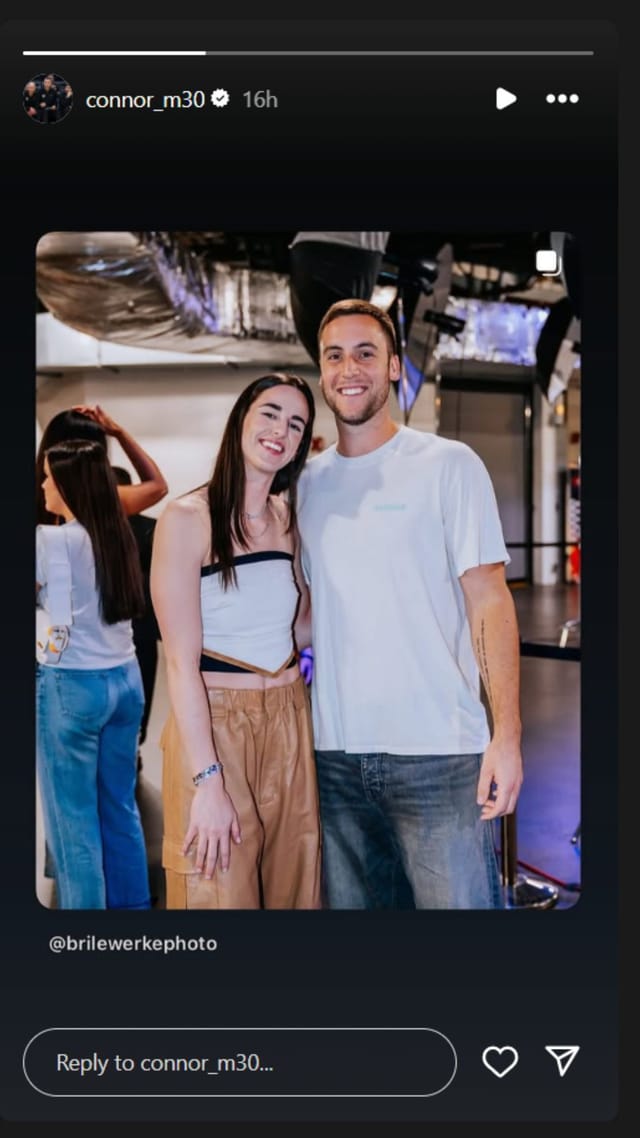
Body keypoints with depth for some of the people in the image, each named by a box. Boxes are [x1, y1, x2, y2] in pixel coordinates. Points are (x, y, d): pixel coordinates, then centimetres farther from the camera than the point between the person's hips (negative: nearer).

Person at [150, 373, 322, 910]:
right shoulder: (188, 518, -12)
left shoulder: (288, 516, 8)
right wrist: (208, 781, -19)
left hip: (290, 723, 6)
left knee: (293, 890, 15)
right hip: (214, 724, -6)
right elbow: (182, 662, -15)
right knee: (221, 891, 6)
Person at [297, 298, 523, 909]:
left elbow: (490, 601, -5)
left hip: (440, 751, -4)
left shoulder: (448, 464, -2)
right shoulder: (305, 481, 9)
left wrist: (507, 735, -13)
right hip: (334, 751, 4)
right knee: (349, 899, 15)